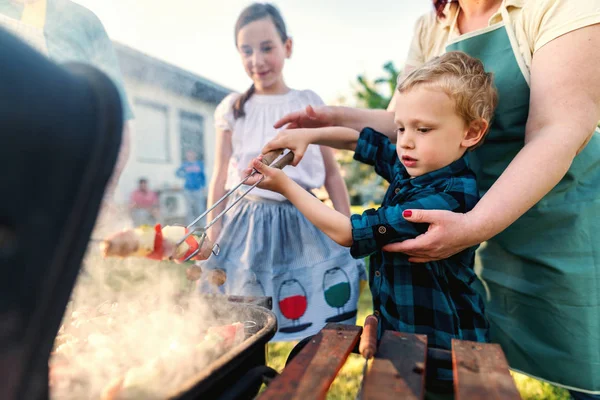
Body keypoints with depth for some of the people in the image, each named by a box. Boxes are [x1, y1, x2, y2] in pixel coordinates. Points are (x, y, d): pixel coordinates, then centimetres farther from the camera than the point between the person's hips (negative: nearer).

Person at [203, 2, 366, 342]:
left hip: (303, 223, 0)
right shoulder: (232, 109, 3)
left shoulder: (309, 104, 2)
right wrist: (212, 237, 6)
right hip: (248, 225, 1)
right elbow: (220, 178, 6)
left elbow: (332, 175, 5)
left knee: (311, 322, 3)